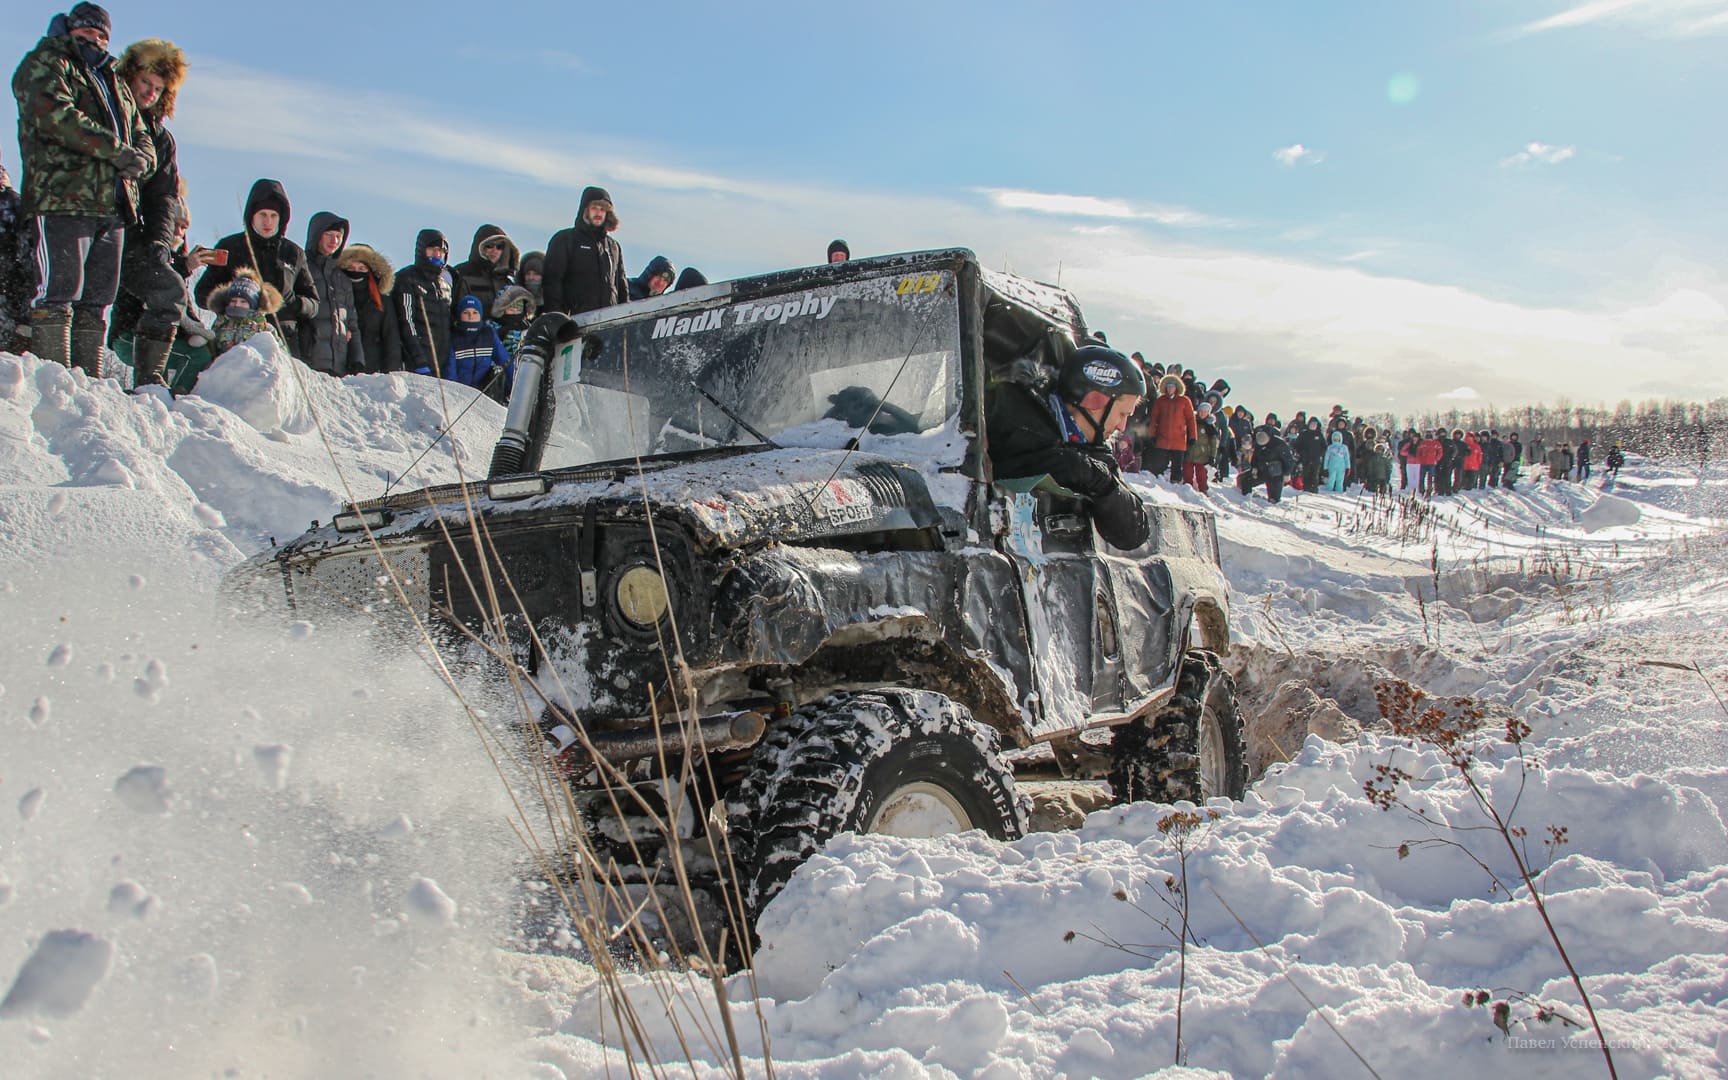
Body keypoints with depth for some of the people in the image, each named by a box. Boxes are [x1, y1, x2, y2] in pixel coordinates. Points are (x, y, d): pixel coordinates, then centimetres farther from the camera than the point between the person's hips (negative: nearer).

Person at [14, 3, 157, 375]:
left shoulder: (115, 83, 28)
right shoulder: (45, 64, 6)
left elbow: (142, 138, 22)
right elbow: (58, 116, -12)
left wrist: (140, 159, -3)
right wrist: (115, 150, -16)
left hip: (112, 205, 7)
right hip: (63, 199, -7)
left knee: (97, 300, 6)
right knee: (58, 293, -12)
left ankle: (89, 381, 9)